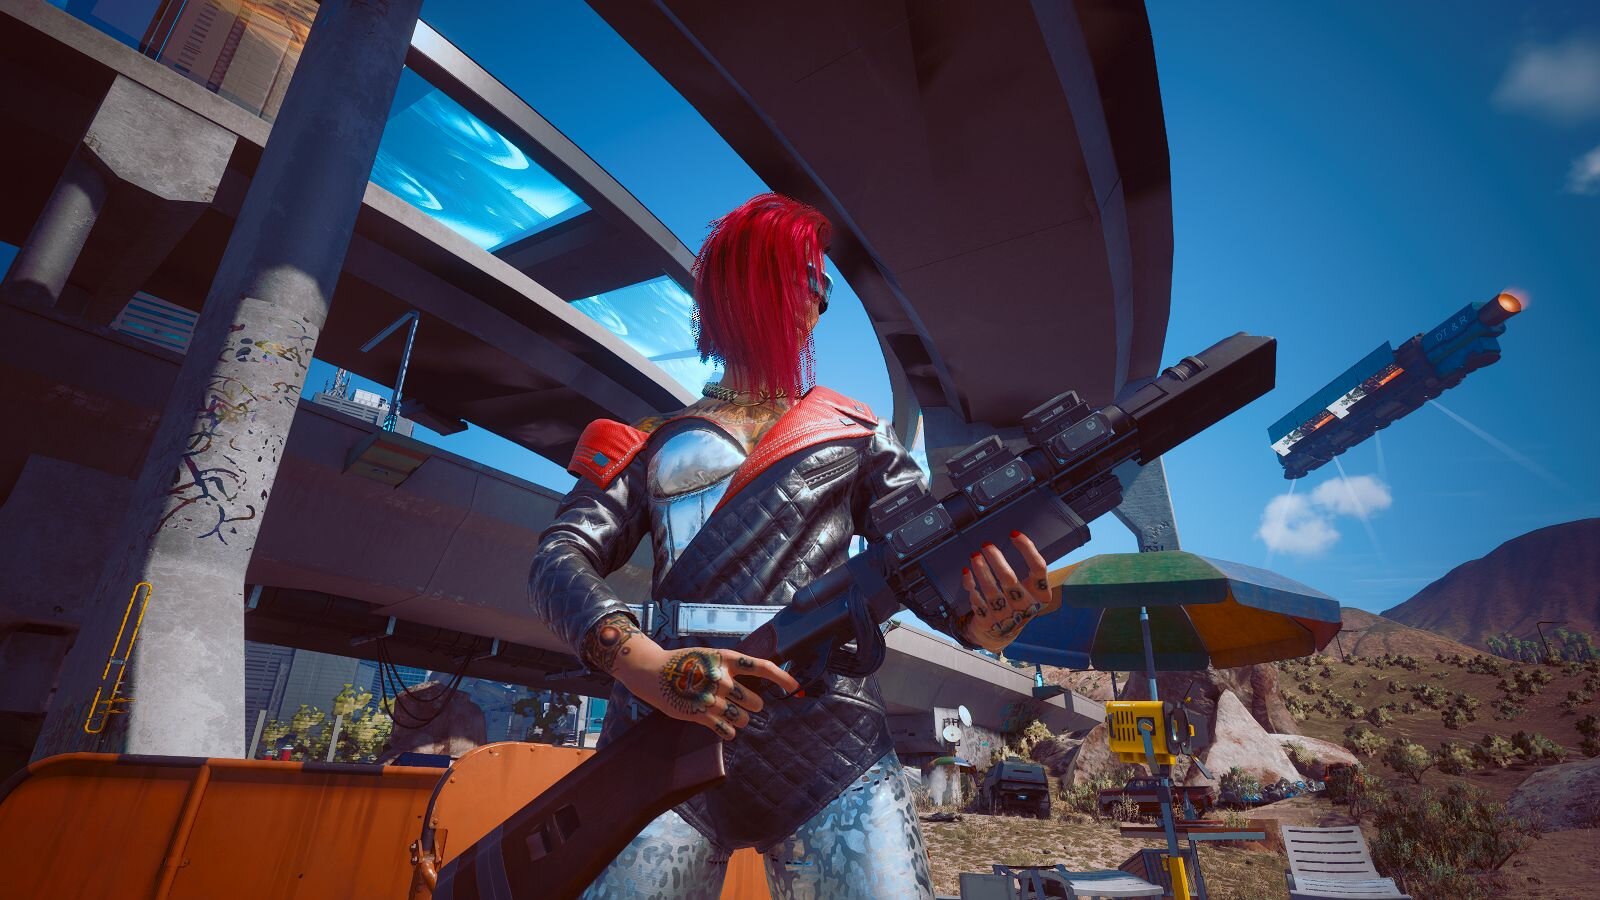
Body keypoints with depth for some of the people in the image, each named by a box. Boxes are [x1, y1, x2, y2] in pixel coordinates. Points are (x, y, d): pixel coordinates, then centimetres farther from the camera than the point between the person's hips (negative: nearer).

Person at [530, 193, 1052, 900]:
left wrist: (985, 615, -17)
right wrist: (645, 664, -18)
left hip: (828, 731, 1)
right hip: (663, 724, 0)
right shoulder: (653, 443, 16)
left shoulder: (853, 434, 18)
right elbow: (560, 559, 4)